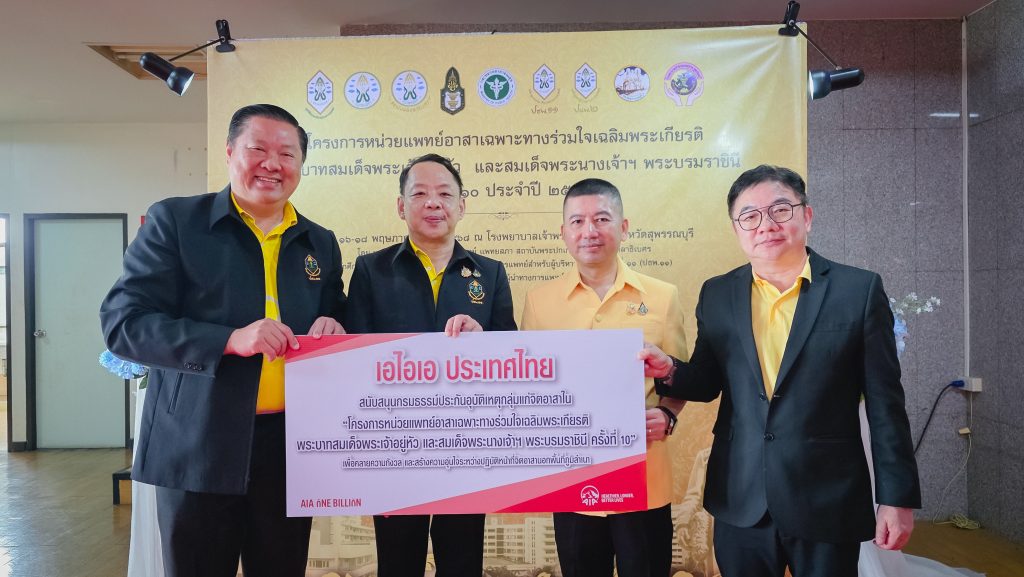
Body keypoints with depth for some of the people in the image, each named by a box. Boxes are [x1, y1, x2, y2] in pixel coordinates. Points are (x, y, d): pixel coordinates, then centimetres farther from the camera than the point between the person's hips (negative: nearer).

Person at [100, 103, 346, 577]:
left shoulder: (321, 243, 11)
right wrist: (231, 339, -21)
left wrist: (333, 329, -5)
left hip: (291, 445, 4)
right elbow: (123, 322, -8)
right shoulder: (174, 220, -1)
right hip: (198, 446, -3)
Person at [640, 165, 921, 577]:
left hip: (828, 504, -2)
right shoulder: (717, 295, 3)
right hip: (739, 503, 3)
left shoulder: (859, 290, -5)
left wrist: (898, 496, -3)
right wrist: (670, 370, -11)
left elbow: (884, 403, -4)